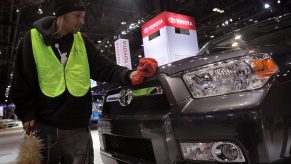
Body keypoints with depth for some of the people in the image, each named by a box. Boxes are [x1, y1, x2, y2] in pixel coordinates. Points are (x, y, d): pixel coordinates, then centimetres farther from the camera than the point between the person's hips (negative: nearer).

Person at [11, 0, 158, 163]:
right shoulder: (33, 38, -2)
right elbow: (21, 83, 1)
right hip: (45, 126, -2)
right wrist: (27, 114, -5)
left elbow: (104, 67, -2)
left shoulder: (82, 41, 6)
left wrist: (130, 75, -18)